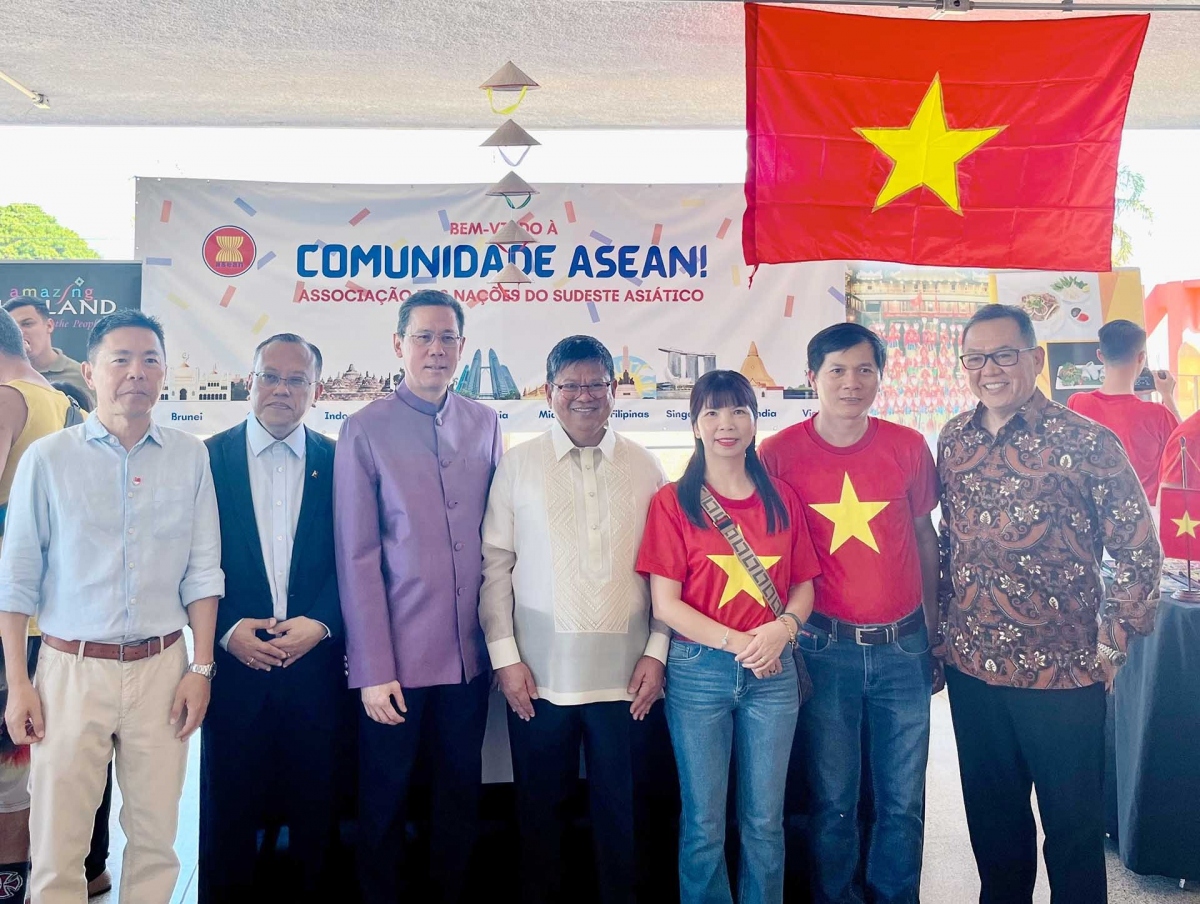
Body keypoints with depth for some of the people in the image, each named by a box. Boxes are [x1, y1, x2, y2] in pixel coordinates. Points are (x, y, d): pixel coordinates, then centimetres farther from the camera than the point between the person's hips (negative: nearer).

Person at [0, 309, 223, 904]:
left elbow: (202, 572, 5)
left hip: (161, 668, 1)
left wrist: (201, 668, 0)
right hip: (71, 669, -1)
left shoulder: (189, 458, 4)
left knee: (155, 839, 10)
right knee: (57, 844, 6)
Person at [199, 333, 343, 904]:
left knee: (312, 808, 11)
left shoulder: (339, 462, 2)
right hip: (233, 662, 0)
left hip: (315, 661, 1)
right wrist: (227, 629, -11)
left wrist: (319, 624, -12)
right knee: (230, 808, 10)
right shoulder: (208, 458, 0)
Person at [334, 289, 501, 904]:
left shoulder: (485, 425, 5)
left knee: (462, 791, 16)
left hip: (470, 652, 4)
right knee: (386, 796, 12)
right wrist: (372, 669, -11)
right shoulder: (366, 430, -6)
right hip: (398, 657, -3)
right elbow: (356, 557, -9)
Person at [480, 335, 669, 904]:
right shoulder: (518, 464, 1)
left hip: (624, 672, 1)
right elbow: (495, 564, 1)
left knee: (619, 807, 12)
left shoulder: (646, 468, 4)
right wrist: (505, 655, -4)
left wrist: (656, 653, 0)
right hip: (538, 671, 0)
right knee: (540, 805, 13)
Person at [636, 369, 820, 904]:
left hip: (773, 673, 2)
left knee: (765, 821, 11)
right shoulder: (673, 501, -3)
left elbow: (803, 587, 9)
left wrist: (782, 628, -12)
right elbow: (665, 604, -7)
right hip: (698, 673, -2)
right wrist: (738, 643, -16)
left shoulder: (781, 498, 6)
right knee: (704, 825, 8)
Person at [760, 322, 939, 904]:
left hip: (902, 647, 2)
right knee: (832, 801, 9)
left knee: (904, 801, 11)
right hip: (824, 649, -2)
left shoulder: (908, 446, 0)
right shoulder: (779, 453, -6)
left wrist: (934, 634, 9)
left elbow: (925, 538, 10)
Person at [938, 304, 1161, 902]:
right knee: (991, 817, 19)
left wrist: (1111, 645, -7)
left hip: (1063, 673, -4)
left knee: (1073, 823, 12)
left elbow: (1139, 549, -7)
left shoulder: (1086, 442, -11)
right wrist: (942, 632, 11)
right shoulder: (953, 441, 3)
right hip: (971, 667, 4)